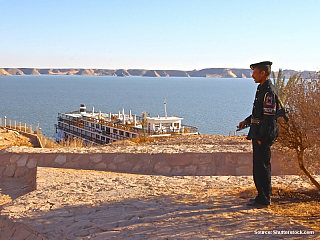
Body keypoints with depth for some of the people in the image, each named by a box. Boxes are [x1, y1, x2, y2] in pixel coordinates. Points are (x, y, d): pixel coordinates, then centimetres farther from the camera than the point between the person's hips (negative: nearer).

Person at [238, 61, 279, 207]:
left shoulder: (269, 92, -18)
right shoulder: (262, 89, 14)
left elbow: (269, 117, -21)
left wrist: (261, 137, -20)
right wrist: (247, 121, 18)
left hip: (264, 135, -10)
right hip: (258, 133, 10)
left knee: (262, 167, -3)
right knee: (259, 166, 16)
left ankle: (264, 200, 6)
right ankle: (262, 195, 27)